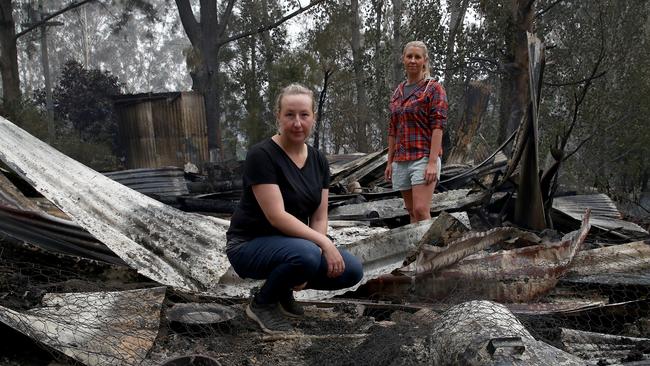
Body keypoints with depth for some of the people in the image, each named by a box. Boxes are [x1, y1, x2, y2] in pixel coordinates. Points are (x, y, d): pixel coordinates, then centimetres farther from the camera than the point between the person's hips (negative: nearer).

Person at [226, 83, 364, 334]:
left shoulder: (318, 161, 1)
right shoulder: (261, 156, -20)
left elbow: (319, 216, 0)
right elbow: (277, 216, -26)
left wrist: (317, 254, -16)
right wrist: (324, 243, -29)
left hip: (292, 244, 7)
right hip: (250, 245, -6)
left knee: (351, 271, -13)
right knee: (306, 255, -36)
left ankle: (284, 290, 11)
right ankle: (262, 304, -6)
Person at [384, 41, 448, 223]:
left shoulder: (433, 88, -3)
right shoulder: (398, 91, 15)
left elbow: (438, 126, -11)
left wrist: (433, 162, -19)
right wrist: (390, 162, 14)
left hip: (424, 157, -6)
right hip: (401, 160, 6)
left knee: (421, 211, -15)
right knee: (412, 213, 8)